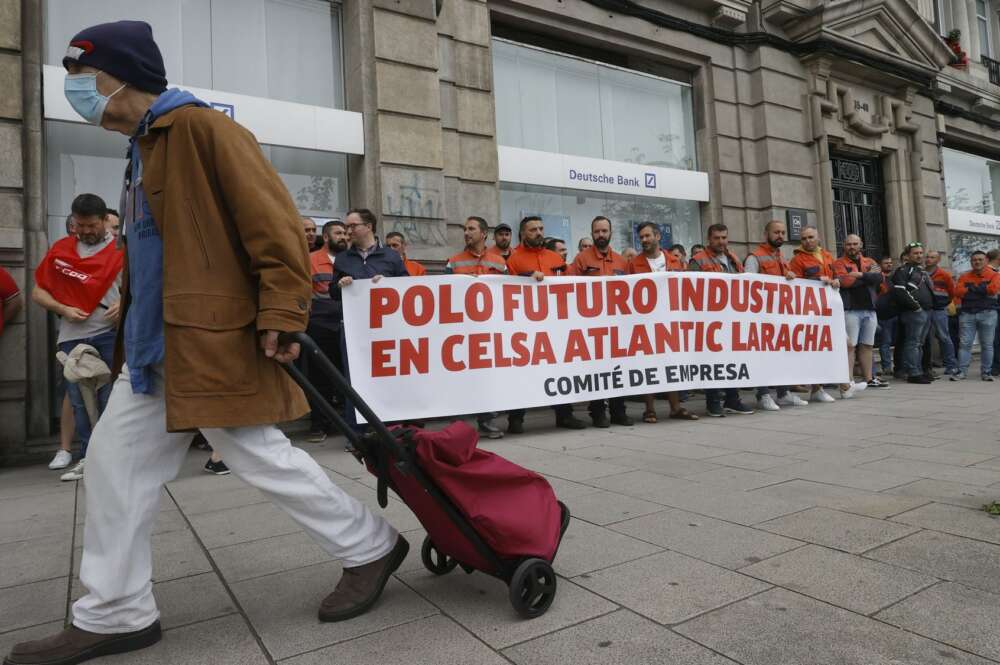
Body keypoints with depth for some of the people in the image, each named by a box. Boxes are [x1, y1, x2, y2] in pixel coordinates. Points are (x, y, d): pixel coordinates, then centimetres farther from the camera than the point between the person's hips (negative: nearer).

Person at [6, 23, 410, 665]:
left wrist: (282, 314, -23)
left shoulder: (202, 128, -9)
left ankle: (370, 547, 16)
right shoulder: (147, 146, 20)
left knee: (260, 456, -3)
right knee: (116, 464, 10)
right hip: (157, 345, 10)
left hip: (216, 341, -10)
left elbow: (274, 221, -18)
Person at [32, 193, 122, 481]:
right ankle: (88, 457, 16)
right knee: (79, 400, 7)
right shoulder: (60, 249, 10)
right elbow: (37, 292, 13)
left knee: (110, 398, 0)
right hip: (72, 337, 4)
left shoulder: (120, 250, 1)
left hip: (110, 334, -3)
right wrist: (63, 309, -5)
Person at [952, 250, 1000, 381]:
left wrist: (971, 288, -6)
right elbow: (958, 291, -4)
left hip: (987, 313, -1)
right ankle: (962, 371, -1)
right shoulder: (964, 276, 11)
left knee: (987, 344, 2)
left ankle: (986, 372, 9)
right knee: (964, 343, -2)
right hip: (967, 314, 2)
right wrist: (982, 290, -5)